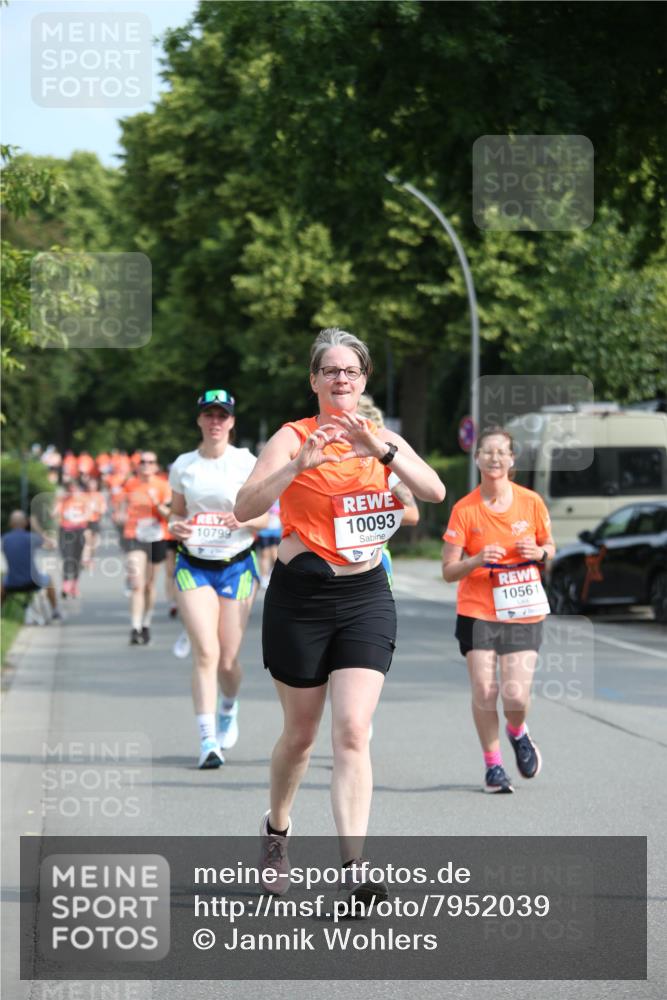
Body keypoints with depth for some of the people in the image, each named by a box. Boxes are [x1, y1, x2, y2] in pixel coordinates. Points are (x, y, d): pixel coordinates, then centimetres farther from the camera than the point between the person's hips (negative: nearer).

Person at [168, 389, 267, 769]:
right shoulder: (183, 466, 4)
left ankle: (229, 708, 37)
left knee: (228, 659, 2)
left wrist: (244, 519, -20)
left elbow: (265, 516, 2)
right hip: (194, 566, 1)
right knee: (206, 652, -14)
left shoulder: (247, 463, -2)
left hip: (237, 566, -1)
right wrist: (176, 525, -9)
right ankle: (208, 740, -13)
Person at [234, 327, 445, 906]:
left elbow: (435, 492, -12)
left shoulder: (384, 438, 5)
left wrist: (381, 449, -26)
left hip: (365, 597, 1)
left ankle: (354, 870, -17)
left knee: (353, 732, -12)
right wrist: (301, 464, -34)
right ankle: (277, 829, 38)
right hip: (301, 596, -1)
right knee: (301, 732, 10)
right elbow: (245, 507, -19)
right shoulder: (294, 437, -5)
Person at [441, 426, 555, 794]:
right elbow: (449, 571, -5)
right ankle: (493, 764, 13)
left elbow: (549, 547, 14)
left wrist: (539, 553, -9)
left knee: (515, 695, -9)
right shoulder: (464, 510, -6)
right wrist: (478, 560, -23)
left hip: (523, 612, 1)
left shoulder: (531, 502, -2)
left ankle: (518, 734, 26)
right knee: (483, 691, -7)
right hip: (477, 611, 0)